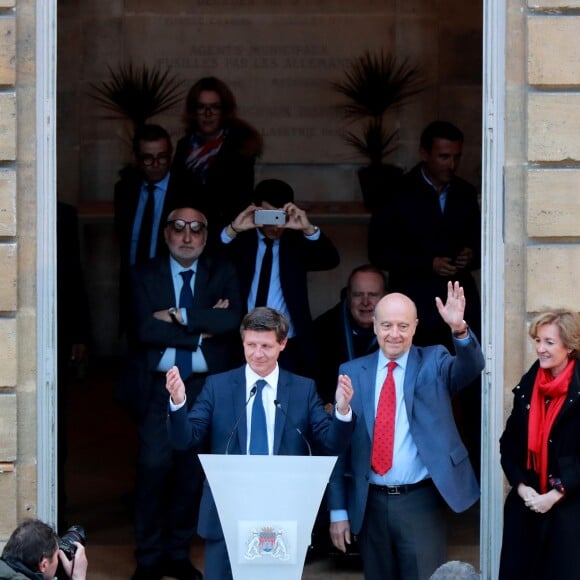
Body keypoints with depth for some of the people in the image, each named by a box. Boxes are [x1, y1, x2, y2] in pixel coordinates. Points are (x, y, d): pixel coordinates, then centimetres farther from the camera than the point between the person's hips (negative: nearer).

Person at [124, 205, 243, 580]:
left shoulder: (223, 274, 8)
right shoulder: (146, 275, 5)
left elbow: (233, 318, -10)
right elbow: (146, 328, -10)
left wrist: (179, 316, -14)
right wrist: (202, 328, -13)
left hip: (206, 384, 2)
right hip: (159, 384, -2)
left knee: (193, 469, 4)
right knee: (154, 466, -10)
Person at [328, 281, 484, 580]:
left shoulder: (433, 362, 4)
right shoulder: (352, 372, 5)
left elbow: (471, 367, -17)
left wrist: (460, 329, -38)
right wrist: (338, 510, 3)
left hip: (420, 502, -2)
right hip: (370, 503, 2)